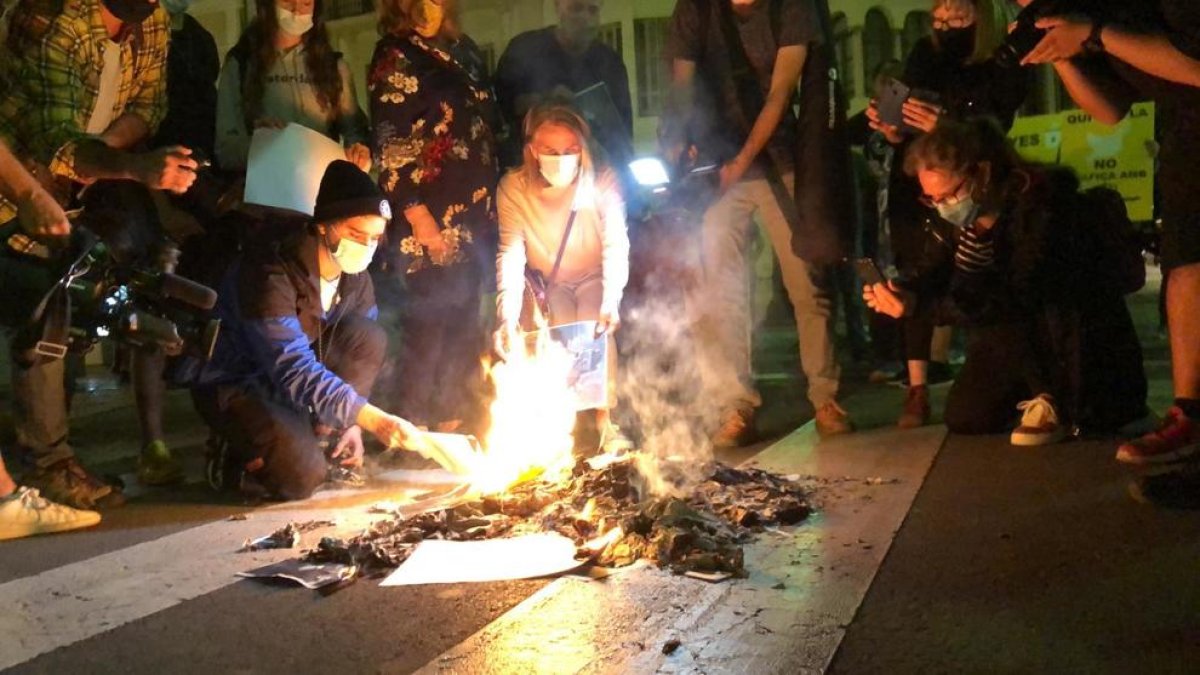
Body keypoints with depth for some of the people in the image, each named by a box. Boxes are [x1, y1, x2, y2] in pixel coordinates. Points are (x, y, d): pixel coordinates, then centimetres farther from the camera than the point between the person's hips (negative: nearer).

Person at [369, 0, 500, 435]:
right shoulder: (395, 57, -5)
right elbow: (390, 147, -11)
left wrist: (492, 199, 15)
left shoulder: (464, 49, 15)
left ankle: (455, 420, 23)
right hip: (432, 219, -7)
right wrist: (418, 216, -16)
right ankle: (414, 427, 11)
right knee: (430, 321, -3)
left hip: (475, 215, 7)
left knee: (465, 320, 11)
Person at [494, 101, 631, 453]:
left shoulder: (603, 180, -19)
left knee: (596, 328, -28)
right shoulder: (513, 187, -17)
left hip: (594, 279, -1)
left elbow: (616, 246, -25)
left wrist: (611, 300, -43)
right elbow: (510, 255, -23)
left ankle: (604, 422, -17)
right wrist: (508, 317, -38)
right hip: (549, 284, 1)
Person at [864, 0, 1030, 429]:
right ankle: (918, 389, -4)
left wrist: (943, 129, -34)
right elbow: (906, 129, 4)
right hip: (912, 187, 2)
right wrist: (892, 131, -18)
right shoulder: (925, 58, 2)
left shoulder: (1005, 73, -7)